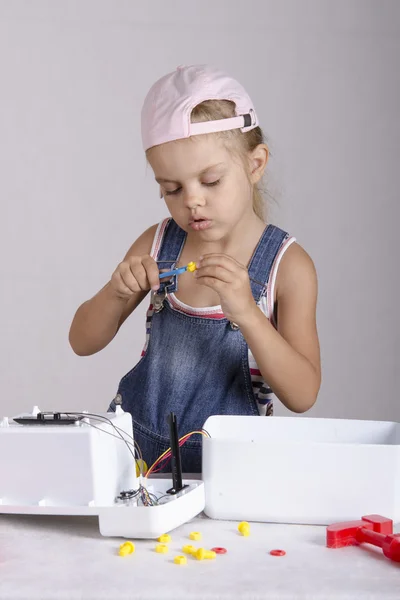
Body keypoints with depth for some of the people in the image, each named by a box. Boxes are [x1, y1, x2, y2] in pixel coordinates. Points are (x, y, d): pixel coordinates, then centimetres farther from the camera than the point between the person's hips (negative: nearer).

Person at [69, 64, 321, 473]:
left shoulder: (288, 265, -8)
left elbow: (302, 396, -14)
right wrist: (116, 292, -15)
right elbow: (82, 343, 6)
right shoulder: (158, 243, 1)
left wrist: (246, 312, -27)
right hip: (136, 444, 3)